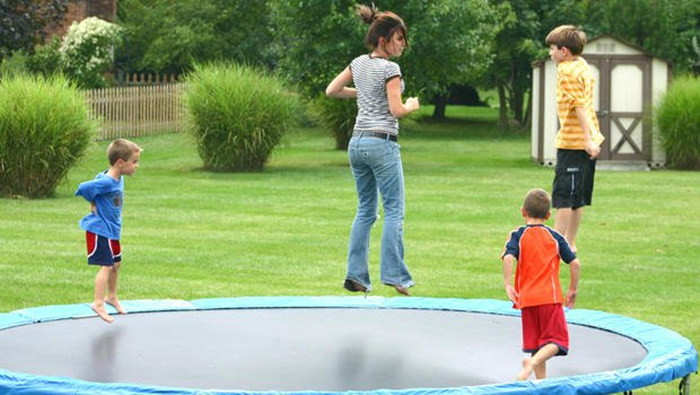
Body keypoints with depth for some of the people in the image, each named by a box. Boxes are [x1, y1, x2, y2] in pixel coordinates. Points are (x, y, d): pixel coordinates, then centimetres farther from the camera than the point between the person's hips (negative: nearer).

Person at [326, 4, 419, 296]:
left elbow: (332, 90, 17)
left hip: (357, 143, 8)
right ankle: (393, 274, -7)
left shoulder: (358, 63, 10)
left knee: (365, 211, 12)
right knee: (394, 210, -3)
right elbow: (397, 110, -15)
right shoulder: (390, 69, -12)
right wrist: (412, 106, 5)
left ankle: (356, 275, 7)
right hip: (382, 143, -8)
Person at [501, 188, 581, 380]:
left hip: (526, 298, 1)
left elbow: (509, 258, -17)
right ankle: (533, 363, -28)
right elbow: (575, 263, 3)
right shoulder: (555, 237, 6)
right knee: (556, 340, -3)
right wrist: (573, 290, 14)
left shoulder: (517, 236, 2)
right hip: (551, 296, -1)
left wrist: (508, 285, -16)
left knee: (535, 343, 11)